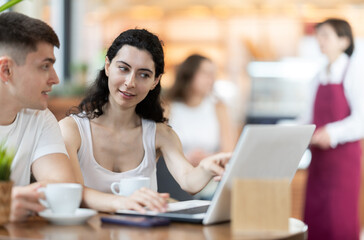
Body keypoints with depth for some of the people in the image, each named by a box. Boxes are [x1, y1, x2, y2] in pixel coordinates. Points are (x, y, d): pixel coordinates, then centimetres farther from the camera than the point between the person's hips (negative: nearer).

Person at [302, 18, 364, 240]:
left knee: (340, 222, -5)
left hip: (344, 155, -7)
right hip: (319, 156, 7)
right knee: (314, 221, 6)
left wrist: (333, 133, -27)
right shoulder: (320, 77, 14)